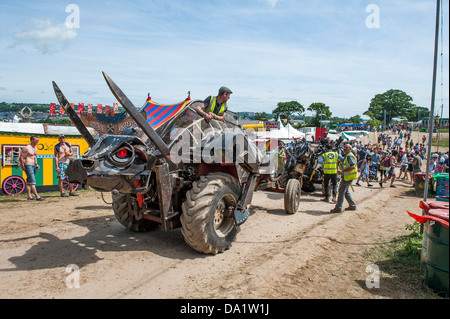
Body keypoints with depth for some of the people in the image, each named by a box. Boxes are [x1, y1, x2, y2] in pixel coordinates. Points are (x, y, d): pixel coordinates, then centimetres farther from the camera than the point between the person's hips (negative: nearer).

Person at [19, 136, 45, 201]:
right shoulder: (26, 148, -12)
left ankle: (29, 196, 17)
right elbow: (21, 158, -14)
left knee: (29, 182, 13)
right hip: (28, 166, -9)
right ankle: (37, 197, -15)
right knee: (32, 182, -12)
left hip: (33, 166, 9)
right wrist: (23, 166, -14)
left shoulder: (35, 148, 15)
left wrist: (36, 164, 18)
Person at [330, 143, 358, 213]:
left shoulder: (350, 156, -15)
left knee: (341, 191, -8)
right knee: (346, 191, 17)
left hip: (348, 176, -10)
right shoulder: (346, 156, 16)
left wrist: (342, 171, -31)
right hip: (346, 176, 10)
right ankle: (352, 205, 25)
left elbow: (353, 166, -27)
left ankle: (338, 208, -4)